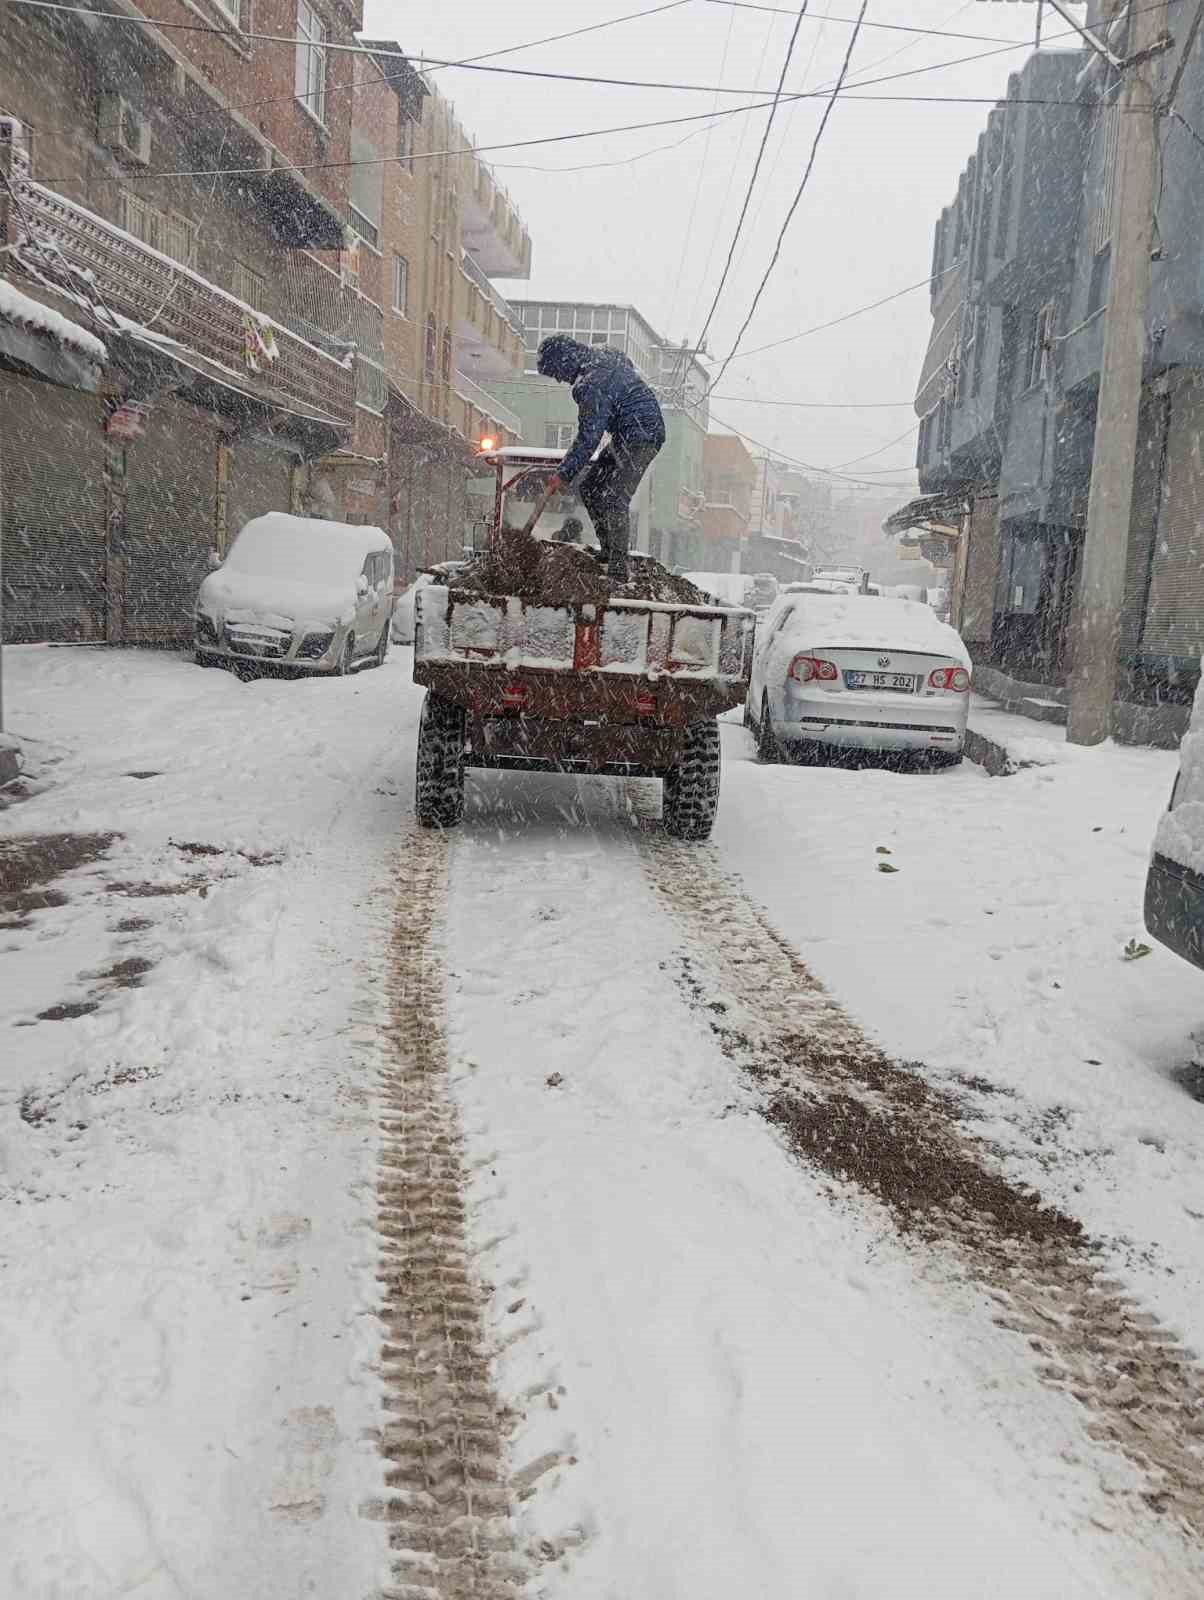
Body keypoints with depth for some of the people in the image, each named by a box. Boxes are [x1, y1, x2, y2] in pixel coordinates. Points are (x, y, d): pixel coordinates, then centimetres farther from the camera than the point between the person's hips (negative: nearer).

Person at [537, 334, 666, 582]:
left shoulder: (592, 386, -24)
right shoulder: (602, 354, 5)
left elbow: (588, 438, -22)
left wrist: (564, 473, -15)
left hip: (640, 438, -11)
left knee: (614, 501, -14)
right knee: (587, 486, 10)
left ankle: (618, 569, -8)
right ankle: (608, 551, 14)